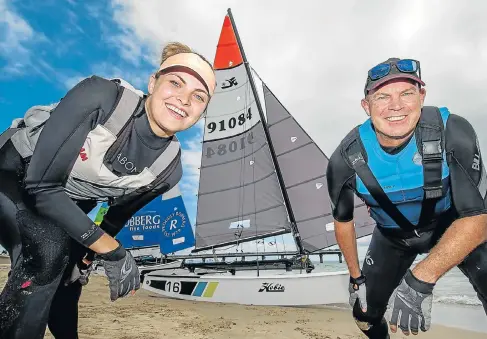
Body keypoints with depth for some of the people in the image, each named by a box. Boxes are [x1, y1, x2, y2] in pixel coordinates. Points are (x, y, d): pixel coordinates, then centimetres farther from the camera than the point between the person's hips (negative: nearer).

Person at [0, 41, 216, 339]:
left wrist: (83, 258, 4)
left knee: (63, 286, 7)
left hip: (68, 207, 4)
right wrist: (112, 251, -31)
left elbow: (115, 219, 0)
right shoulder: (100, 96, -33)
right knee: (50, 252, -29)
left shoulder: (169, 169, -18)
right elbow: (42, 185, -32)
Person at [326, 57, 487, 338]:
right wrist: (356, 277, 0)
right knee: (365, 316, 9)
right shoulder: (346, 159, -26)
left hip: (454, 225, 0)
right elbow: (343, 219, -9)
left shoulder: (453, 132, -29)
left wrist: (419, 281, -39)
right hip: (393, 236, 1)